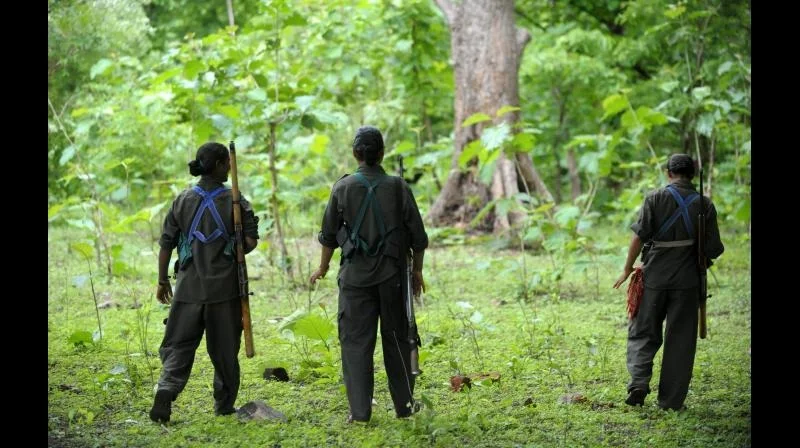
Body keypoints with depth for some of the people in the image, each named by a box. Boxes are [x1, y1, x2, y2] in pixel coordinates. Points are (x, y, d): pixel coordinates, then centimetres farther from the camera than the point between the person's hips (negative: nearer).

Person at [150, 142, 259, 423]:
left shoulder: (183, 200, 3)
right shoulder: (234, 201, -6)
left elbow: (166, 243, 4)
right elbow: (251, 240, -10)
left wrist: (162, 280, 13)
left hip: (189, 286, 2)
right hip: (224, 286, -2)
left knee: (179, 344, 6)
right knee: (224, 349, 10)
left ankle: (166, 391, -17)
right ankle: (224, 406, 19)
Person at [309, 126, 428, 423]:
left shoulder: (343, 188, -4)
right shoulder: (398, 187, -4)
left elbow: (329, 235, 4)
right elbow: (418, 236, 0)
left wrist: (323, 269, 19)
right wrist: (417, 271, 14)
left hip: (355, 275, -1)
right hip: (392, 275, 1)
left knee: (356, 341, 2)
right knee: (396, 340, 11)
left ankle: (360, 410, -1)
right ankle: (404, 405, 17)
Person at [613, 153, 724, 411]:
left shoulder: (656, 198, -5)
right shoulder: (704, 205, 1)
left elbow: (639, 236, -9)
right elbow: (714, 249, 0)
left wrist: (628, 268, 2)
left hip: (654, 276, -1)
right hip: (687, 280, 1)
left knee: (643, 332, 12)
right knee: (680, 339, 7)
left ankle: (639, 381, -10)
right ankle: (671, 401, 7)